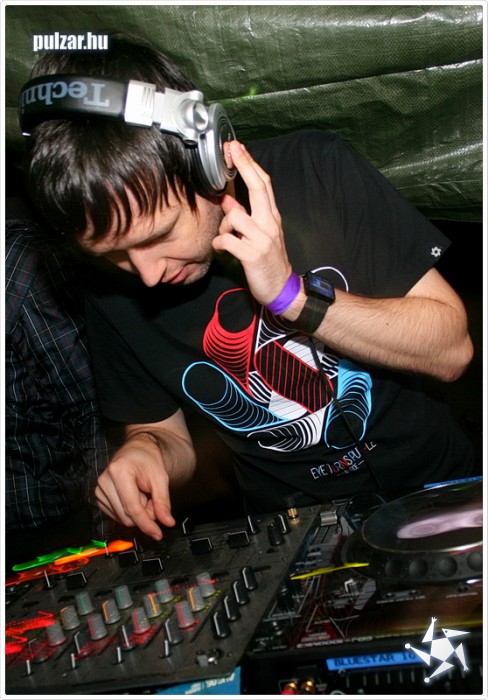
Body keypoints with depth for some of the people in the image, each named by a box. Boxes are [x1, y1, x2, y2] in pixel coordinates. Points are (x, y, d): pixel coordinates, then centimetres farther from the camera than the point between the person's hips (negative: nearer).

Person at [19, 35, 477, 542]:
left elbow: (452, 348, -12)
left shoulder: (315, 171, -14)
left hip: (433, 487, -1)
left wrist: (291, 294, -23)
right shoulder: (113, 294, -7)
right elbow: (166, 432, 7)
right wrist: (145, 450, -17)